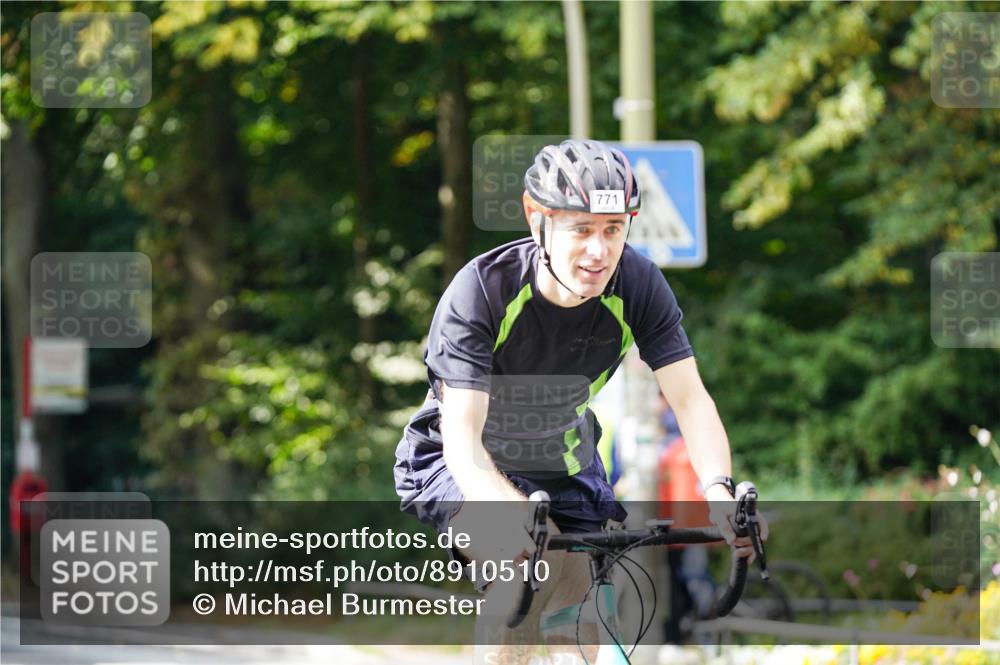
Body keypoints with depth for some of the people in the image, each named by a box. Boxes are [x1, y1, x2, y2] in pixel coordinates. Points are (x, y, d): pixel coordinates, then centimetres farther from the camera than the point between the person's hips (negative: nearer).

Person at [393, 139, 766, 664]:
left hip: (565, 468, 4)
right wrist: (510, 512, -56)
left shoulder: (637, 284, -19)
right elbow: (463, 436, -36)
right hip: (461, 467, -4)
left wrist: (719, 491, -41)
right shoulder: (481, 290, -30)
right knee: (534, 559, -33)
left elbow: (690, 399, -21)